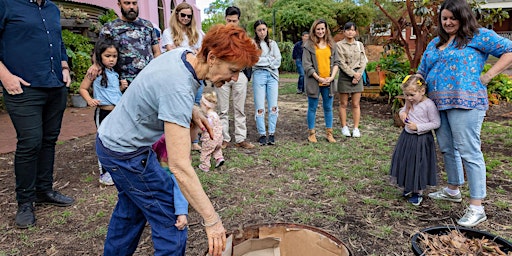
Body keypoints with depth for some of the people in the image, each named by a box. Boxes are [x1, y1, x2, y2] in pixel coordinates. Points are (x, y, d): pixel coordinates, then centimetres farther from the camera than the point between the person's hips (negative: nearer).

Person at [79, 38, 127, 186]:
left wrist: (122, 87, 3)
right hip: (104, 112, -7)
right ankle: (104, 174, 16)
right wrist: (89, 100, -24)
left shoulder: (115, 73, 11)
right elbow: (83, 88, -7)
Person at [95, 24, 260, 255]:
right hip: (126, 153, -10)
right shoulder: (179, 90, -34)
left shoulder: (181, 53, -7)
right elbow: (179, 166, -37)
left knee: (131, 208, 26)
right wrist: (211, 220, -32)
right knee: (171, 217, 0)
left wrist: (193, 111, 0)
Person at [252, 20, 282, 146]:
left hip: (272, 75, 3)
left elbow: (278, 60, 5)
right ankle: (262, 134, 5)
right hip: (259, 75, -3)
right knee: (260, 107, -3)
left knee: (273, 106, -1)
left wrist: (263, 60, -2)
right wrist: (270, 59, -1)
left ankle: (272, 134, 7)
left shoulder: (272, 43, 16)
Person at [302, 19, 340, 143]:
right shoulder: (309, 45, -1)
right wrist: (319, 78, -12)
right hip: (313, 81, -4)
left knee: (328, 108, 9)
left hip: (328, 82, 4)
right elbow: (306, 65, -7)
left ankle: (329, 133, 18)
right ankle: (311, 133, 14)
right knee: (312, 108, 4)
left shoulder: (331, 44, 11)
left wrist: (332, 77, -6)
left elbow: (336, 62, 10)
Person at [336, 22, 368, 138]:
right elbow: (341, 63, -8)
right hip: (345, 76, -2)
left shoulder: (360, 44, 9)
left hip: (358, 76, 3)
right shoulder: (339, 45, -1)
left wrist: (358, 76, -8)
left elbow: (363, 62, 4)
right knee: (343, 104, 4)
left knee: (356, 104, 4)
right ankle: (344, 127, 14)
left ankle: (356, 128, 10)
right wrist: (353, 74, -13)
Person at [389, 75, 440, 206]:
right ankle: (408, 187, 36)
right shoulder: (410, 102, 0)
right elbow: (403, 109, 19)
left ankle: (418, 192, 24)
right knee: (405, 162, 15)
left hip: (421, 139, -6)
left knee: (419, 165, 6)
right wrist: (402, 113, -5)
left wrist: (418, 127, -23)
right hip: (407, 137, 7)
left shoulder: (429, 104, -20)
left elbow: (436, 123, -17)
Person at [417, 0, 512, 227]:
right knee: (447, 149, 15)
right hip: (437, 105, 7)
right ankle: (453, 190, 32)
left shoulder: (478, 36, 0)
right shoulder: (435, 43, 18)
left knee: (469, 152, -7)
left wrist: (487, 76, -10)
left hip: (465, 103, -7)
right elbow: (422, 72, 19)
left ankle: (476, 207, -1)